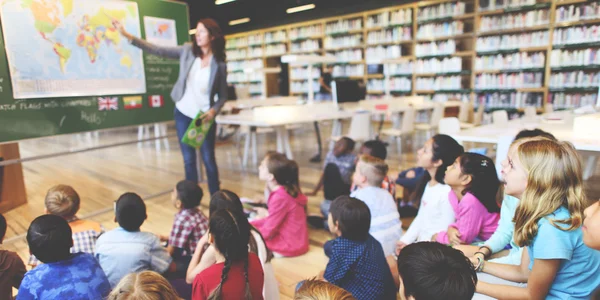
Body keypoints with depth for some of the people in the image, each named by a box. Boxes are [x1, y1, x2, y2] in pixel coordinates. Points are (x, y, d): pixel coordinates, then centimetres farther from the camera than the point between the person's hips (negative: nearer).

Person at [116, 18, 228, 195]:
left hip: (205, 118, -2)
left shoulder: (220, 65, -7)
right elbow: (158, 51, -1)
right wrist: (127, 36, -6)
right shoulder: (188, 51, -1)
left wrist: (214, 110, -20)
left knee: (209, 160, 2)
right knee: (189, 160, 8)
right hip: (183, 114, 3)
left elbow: (223, 96, -2)